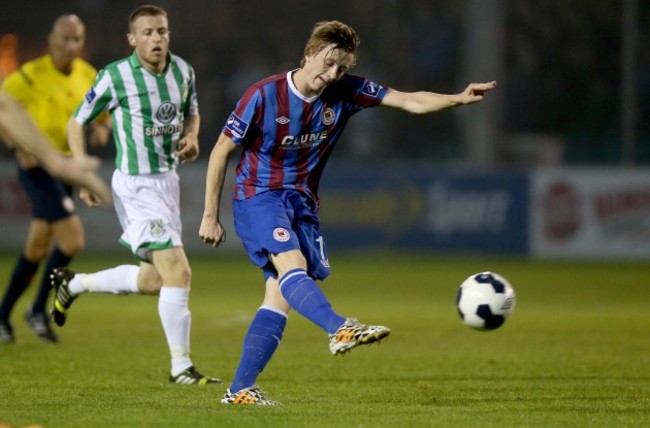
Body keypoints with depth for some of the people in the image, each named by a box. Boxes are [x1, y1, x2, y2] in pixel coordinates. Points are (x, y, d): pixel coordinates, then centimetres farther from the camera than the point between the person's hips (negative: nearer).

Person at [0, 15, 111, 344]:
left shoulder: (88, 77, 3)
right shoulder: (31, 76, -15)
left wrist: (102, 128, -3)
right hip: (38, 167, -7)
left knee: (37, 249, 14)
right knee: (73, 240, -17)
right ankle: (38, 310, 1)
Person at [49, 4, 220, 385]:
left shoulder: (183, 70, 3)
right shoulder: (115, 77, -13)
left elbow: (192, 111, 22)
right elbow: (77, 122, -3)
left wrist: (192, 138, -1)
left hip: (168, 180, 8)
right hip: (137, 186, -8)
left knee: (156, 279, 16)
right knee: (178, 271, -16)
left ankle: (74, 284, 36)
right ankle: (181, 367, -7)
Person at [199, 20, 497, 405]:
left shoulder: (346, 92, -3)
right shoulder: (264, 96, -14)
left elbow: (410, 101, -9)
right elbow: (221, 152, -6)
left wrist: (458, 99, -27)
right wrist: (211, 217, -5)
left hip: (302, 202, 6)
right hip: (258, 196, -6)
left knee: (280, 299, -2)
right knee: (292, 264, -30)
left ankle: (240, 389, 2)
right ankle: (341, 329, -56)